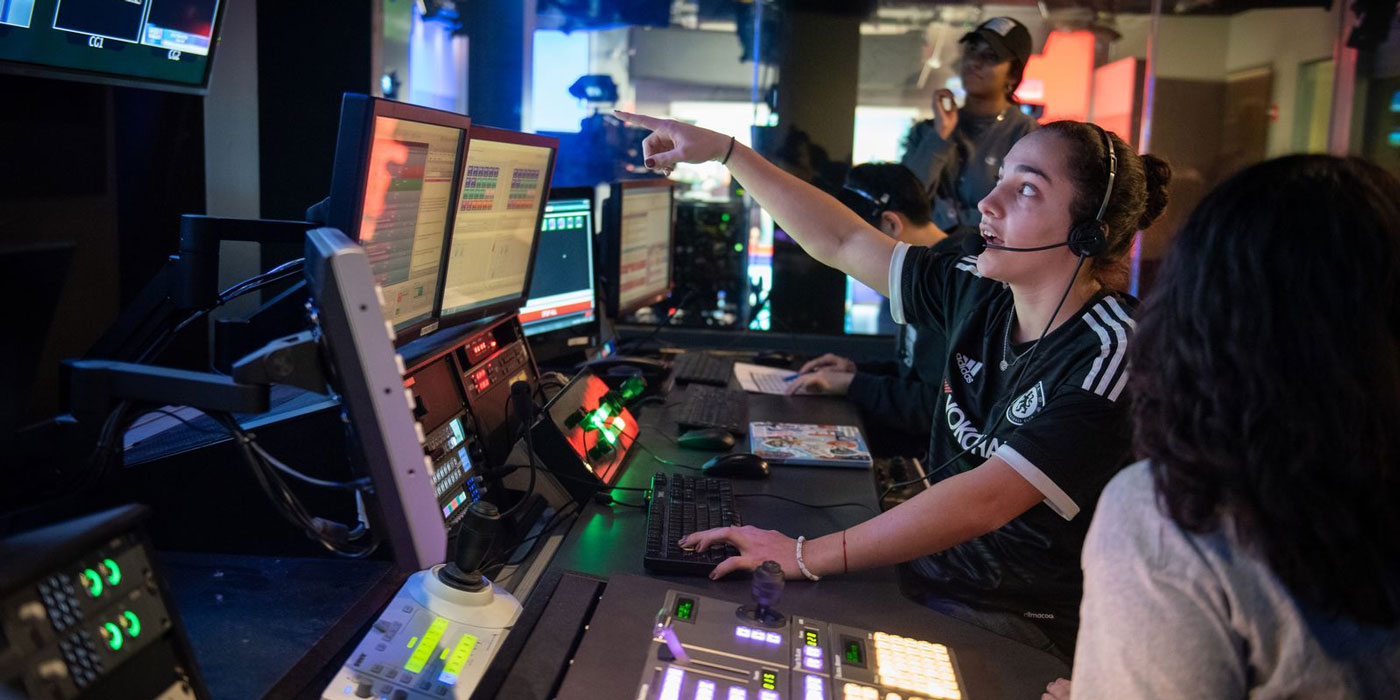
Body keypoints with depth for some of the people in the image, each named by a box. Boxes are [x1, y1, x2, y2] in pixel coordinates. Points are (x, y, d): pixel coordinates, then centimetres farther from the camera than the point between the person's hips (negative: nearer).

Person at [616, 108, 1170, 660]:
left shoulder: (1111, 354, -23)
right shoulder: (978, 295, -1)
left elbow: (984, 500, -30)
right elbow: (842, 242, 4)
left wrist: (808, 556, -31)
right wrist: (725, 150, 0)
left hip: (1020, 623, -6)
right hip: (929, 570, 6)